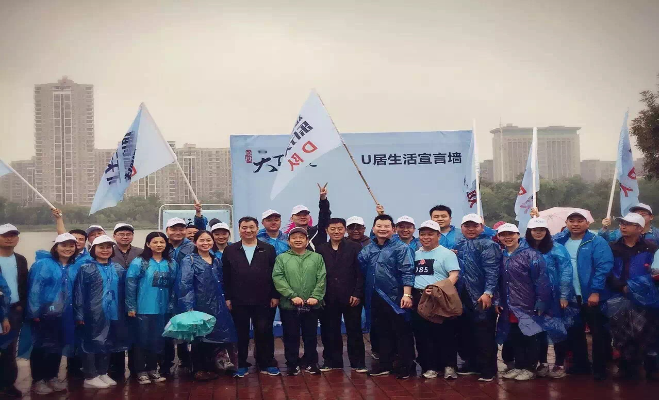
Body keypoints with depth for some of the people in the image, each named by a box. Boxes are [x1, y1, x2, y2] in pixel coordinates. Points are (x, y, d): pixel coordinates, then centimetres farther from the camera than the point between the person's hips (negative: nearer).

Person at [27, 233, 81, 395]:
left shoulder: (76, 267, 5)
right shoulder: (43, 264, -11)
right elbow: (34, 289, -15)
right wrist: (34, 312, -17)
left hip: (65, 315, 5)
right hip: (44, 314, -5)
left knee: (58, 348, 15)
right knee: (41, 347, 6)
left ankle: (52, 377, 29)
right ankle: (37, 380, 18)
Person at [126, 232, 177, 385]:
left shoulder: (172, 264, 6)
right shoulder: (138, 262, -7)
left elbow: (174, 287, 9)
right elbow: (130, 285, -9)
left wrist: (171, 306, 7)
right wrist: (131, 307, -11)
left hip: (163, 309, 4)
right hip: (143, 309, -4)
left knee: (158, 340, 11)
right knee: (142, 339, 4)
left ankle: (152, 369, 25)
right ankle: (141, 371, 15)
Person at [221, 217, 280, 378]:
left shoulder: (268, 249, 3)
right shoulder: (230, 251, 5)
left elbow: (275, 275, 2)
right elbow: (226, 277, 3)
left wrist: (275, 296, -3)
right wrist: (227, 298, -1)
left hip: (263, 300, 0)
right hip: (239, 301, 1)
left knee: (264, 332, 4)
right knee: (242, 333, 9)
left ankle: (267, 364, 17)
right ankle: (241, 365, 20)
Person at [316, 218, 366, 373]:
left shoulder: (355, 248, 0)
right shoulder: (321, 250, 7)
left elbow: (361, 273, -4)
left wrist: (357, 294, -10)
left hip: (351, 297, -2)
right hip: (328, 298, 2)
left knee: (354, 331, 5)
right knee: (330, 332, 8)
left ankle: (358, 363, 14)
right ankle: (332, 361, 20)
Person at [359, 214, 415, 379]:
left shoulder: (401, 248, -5)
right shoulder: (367, 250, 10)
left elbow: (407, 272, -12)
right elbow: (362, 271, 10)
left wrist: (407, 294, -19)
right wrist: (361, 294, 1)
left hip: (396, 297, -5)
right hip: (375, 298, 5)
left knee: (402, 333, 2)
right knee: (382, 332, 15)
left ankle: (406, 365, 12)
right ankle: (385, 363, 26)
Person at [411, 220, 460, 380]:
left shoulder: (446, 253, -3)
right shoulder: (416, 254, 16)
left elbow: (454, 275, -12)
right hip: (419, 298, 6)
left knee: (444, 334, 0)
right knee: (422, 334, 8)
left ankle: (449, 366, 10)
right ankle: (429, 366, 17)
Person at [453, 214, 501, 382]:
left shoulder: (487, 245, -5)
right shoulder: (459, 246, 16)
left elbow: (492, 271, -15)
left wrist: (488, 293, -24)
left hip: (481, 298, -7)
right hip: (462, 297, 7)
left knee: (484, 335, -3)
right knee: (464, 331, 13)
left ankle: (488, 369, 6)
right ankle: (471, 363, 27)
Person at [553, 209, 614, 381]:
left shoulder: (597, 242, -9)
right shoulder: (558, 241, 6)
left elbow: (603, 267, -16)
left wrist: (596, 291, -21)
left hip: (591, 296, -5)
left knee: (598, 333, 4)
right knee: (574, 332, 15)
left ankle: (600, 368, 16)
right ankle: (580, 363, 29)